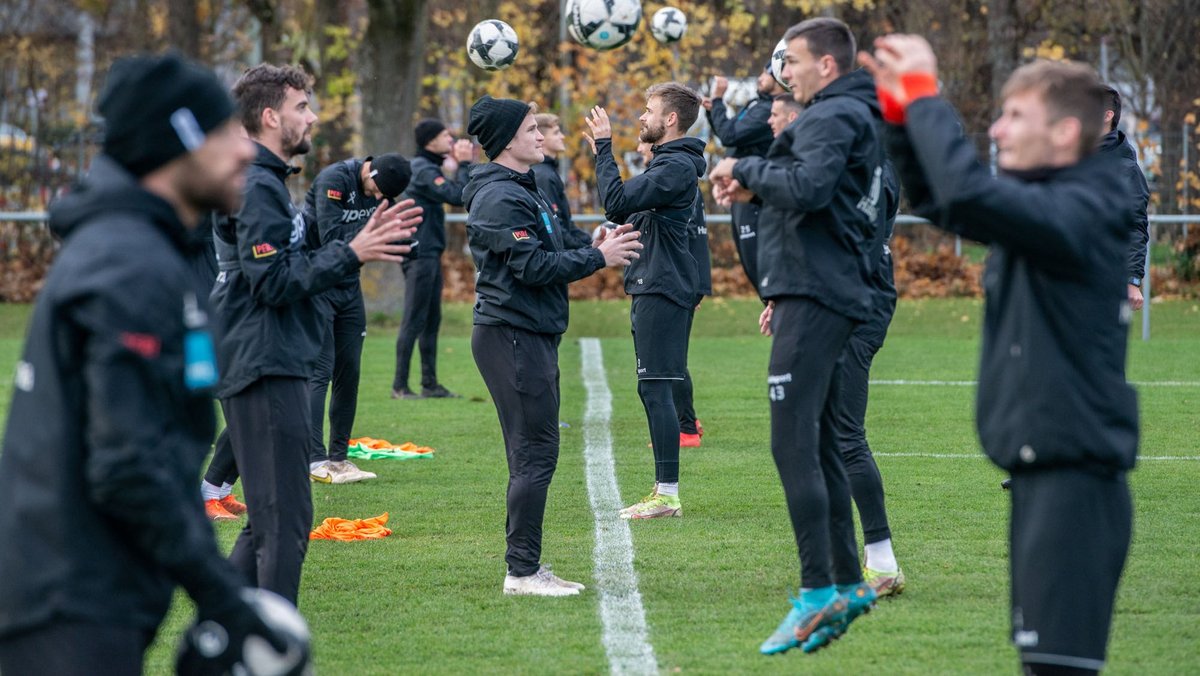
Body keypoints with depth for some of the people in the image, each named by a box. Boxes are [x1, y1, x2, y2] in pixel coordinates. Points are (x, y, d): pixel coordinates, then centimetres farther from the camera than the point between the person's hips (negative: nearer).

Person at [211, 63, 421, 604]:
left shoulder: (266, 182, 20)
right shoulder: (257, 188, -14)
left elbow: (297, 267, 19)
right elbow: (274, 281, -20)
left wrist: (361, 240, 10)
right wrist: (351, 254, -16)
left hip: (272, 368, 11)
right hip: (265, 371, -11)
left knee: (268, 520, 15)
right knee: (284, 522, -10)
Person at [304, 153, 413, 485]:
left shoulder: (379, 188, 5)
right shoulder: (335, 179, -18)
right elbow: (332, 239, -23)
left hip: (348, 287, 7)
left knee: (348, 371, 7)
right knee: (320, 372, -11)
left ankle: (338, 457, 15)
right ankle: (315, 460, -12)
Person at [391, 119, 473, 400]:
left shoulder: (430, 168, 16)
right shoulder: (423, 171, -15)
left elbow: (460, 195, 19)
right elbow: (457, 196, -22)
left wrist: (464, 164, 11)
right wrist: (464, 164, -13)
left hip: (429, 254, 10)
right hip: (419, 254, -10)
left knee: (432, 320, 12)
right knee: (414, 321, -9)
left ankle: (430, 383, 17)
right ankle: (400, 386, -8)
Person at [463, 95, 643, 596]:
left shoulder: (522, 191, 18)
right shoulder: (500, 197, -15)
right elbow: (532, 266, -20)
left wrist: (593, 250, 5)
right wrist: (598, 258, -12)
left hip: (532, 335, 11)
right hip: (513, 335, -11)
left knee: (532, 455, 12)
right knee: (534, 453, -10)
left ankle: (526, 566, 17)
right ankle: (522, 572, -7)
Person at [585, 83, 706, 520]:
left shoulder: (677, 167, -16)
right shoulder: (666, 162, 18)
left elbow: (617, 202, -23)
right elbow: (623, 210, 21)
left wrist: (604, 148, -16)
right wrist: (603, 154, 16)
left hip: (663, 290, -11)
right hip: (652, 287, 11)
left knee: (655, 387, -11)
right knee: (654, 390, 12)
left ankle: (668, 495, -11)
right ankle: (662, 489, 16)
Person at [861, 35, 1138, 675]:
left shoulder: (1082, 211, -15)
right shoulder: (1038, 202, 13)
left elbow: (969, 193, -29)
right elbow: (938, 200, 24)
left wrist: (924, 94, -18)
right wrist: (900, 110, 9)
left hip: (1074, 480, -10)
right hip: (1040, 473, 10)